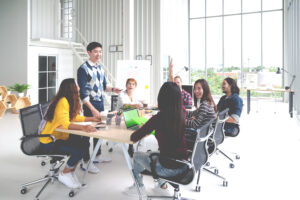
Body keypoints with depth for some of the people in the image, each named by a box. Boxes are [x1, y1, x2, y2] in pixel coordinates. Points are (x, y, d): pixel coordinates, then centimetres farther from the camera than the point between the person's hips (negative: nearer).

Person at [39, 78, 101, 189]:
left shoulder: (69, 101, 6)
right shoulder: (62, 102, -23)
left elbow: (74, 117, 19)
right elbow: (64, 124, -34)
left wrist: (91, 119, 12)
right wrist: (83, 127, -46)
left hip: (60, 136, 9)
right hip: (49, 141, -9)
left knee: (84, 143, -5)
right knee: (79, 150, -22)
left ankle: (71, 172, 10)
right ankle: (64, 174, 1)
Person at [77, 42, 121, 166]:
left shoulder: (101, 67, 8)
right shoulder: (83, 69, -14)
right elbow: (82, 92, -18)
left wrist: (112, 89, -3)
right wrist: (93, 109, -23)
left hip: (100, 103, 7)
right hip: (90, 105, -7)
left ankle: (98, 156, 34)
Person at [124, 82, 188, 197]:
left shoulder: (158, 118, -22)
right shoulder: (183, 114, -8)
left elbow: (133, 138, -14)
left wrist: (144, 130, 5)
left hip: (168, 169, -6)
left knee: (137, 156, 22)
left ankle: (138, 187, 40)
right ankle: (162, 182, 43)